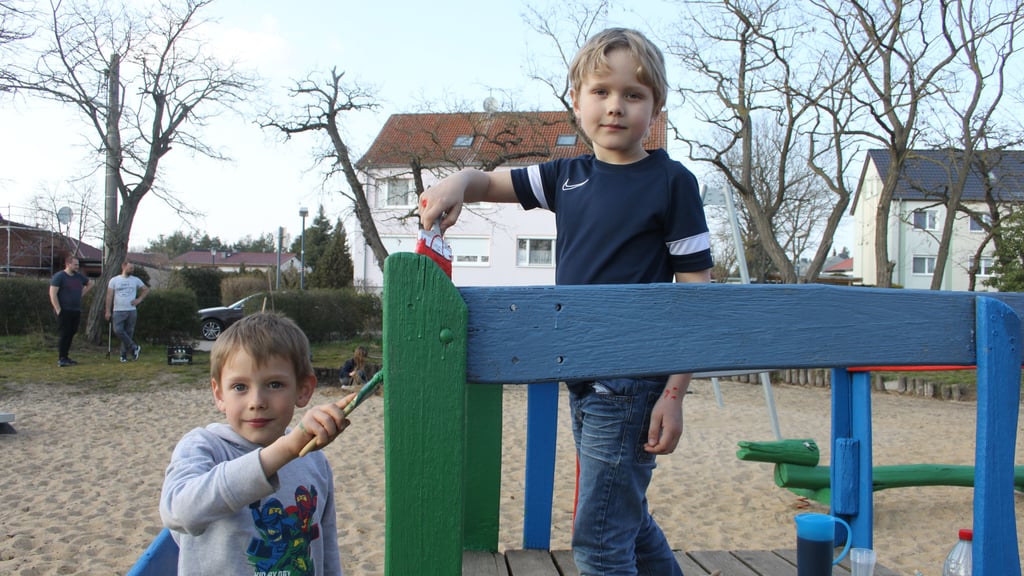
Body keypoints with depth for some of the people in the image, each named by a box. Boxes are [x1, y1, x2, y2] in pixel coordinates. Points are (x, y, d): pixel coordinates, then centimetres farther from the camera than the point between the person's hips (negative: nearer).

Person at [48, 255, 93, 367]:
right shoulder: (59, 276, -7)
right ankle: (61, 359, -4)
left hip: (76, 311, 7)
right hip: (64, 311, -7)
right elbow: (52, 294, -13)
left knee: (71, 334, 9)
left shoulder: (79, 276, 13)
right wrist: (58, 310, -17)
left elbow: (90, 284, 32)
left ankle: (66, 357, 16)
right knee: (63, 335, -7)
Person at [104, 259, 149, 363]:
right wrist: (108, 311, -6)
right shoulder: (114, 280, 3)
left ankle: (124, 354, 12)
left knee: (129, 333, 2)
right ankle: (134, 347, -5)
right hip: (118, 311, -2)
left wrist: (139, 299, 3)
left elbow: (146, 289, 19)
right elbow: (109, 296, 1)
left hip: (131, 311, 2)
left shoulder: (136, 280, 9)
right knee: (118, 330, -17)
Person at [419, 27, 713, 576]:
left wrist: (674, 393, -15)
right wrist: (456, 184, -10)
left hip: (632, 381, -7)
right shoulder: (567, 175, 8)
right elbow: (488, 183, 15)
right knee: (627, 519, 22)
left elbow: (695, 290, -10)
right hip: (580, 381, 7)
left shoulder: (671, 180, -8)